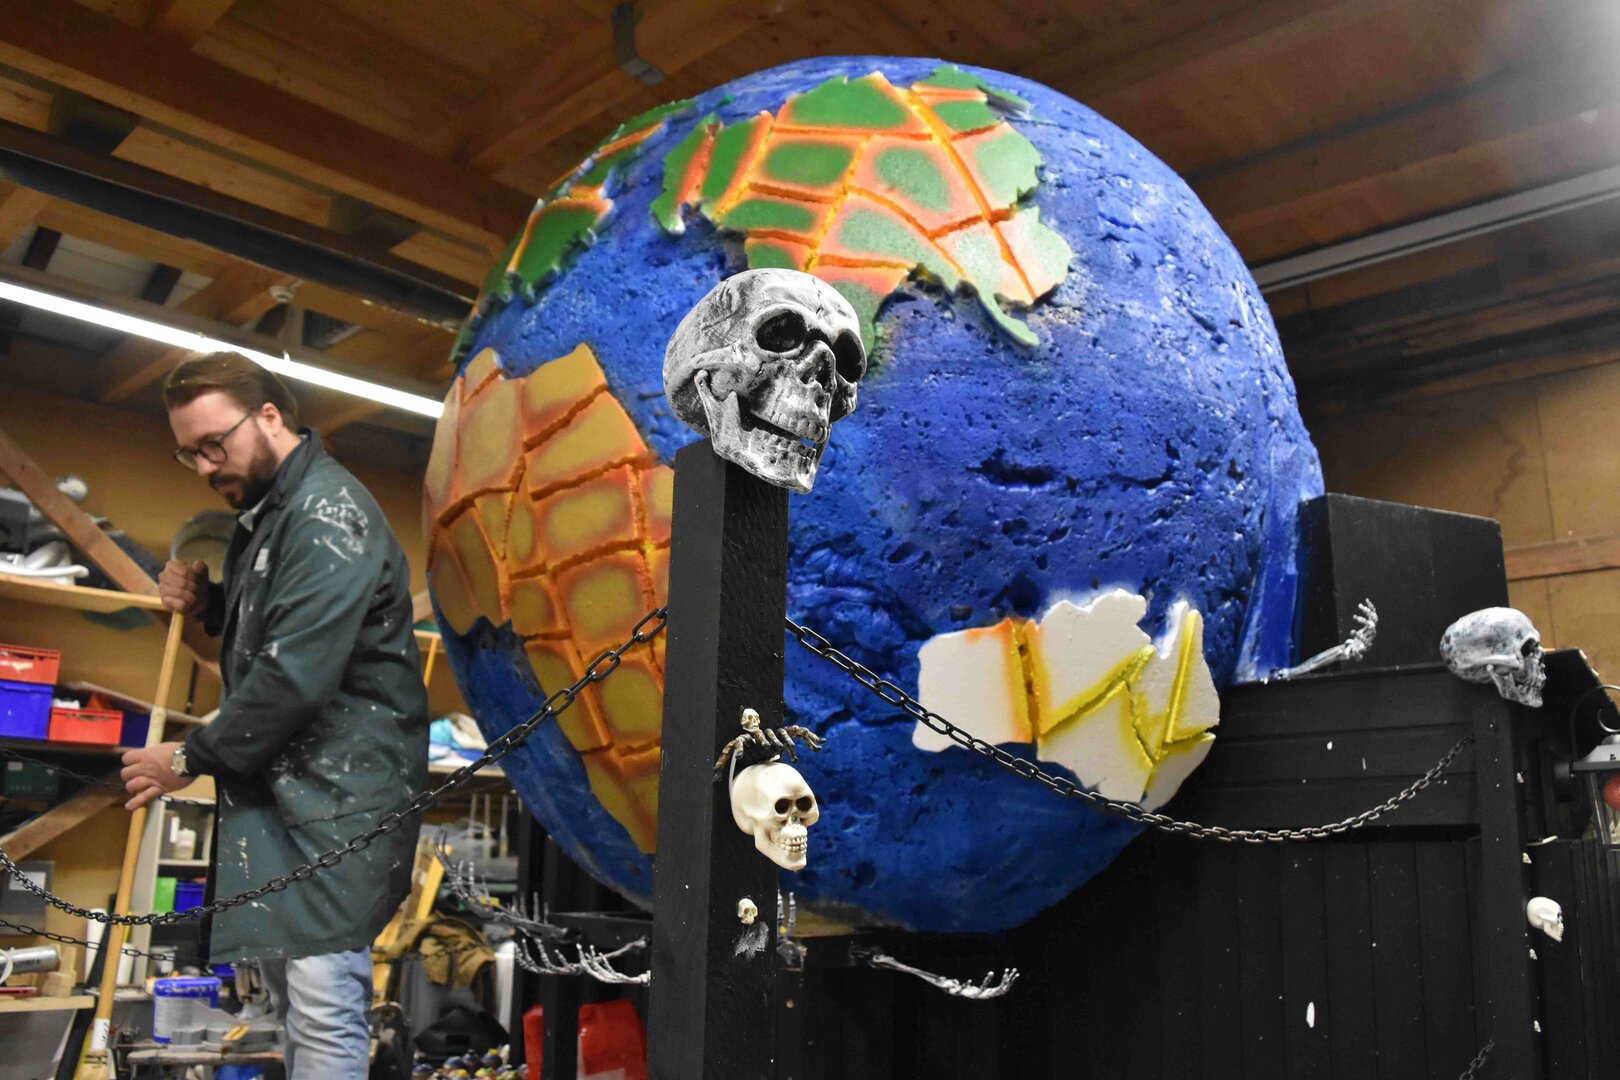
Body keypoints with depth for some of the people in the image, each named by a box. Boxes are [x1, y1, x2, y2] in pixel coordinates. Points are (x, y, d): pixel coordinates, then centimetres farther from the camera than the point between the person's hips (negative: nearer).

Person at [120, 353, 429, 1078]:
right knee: (283, 979, 16)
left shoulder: (327, 512, -15)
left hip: (339, 786, -10)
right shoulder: (265, 510, 15)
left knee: (321, 1001, -9)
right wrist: (208, 602, 7)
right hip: (276, 783, 10)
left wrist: (192, 759, -11)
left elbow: (297, 674, -22)